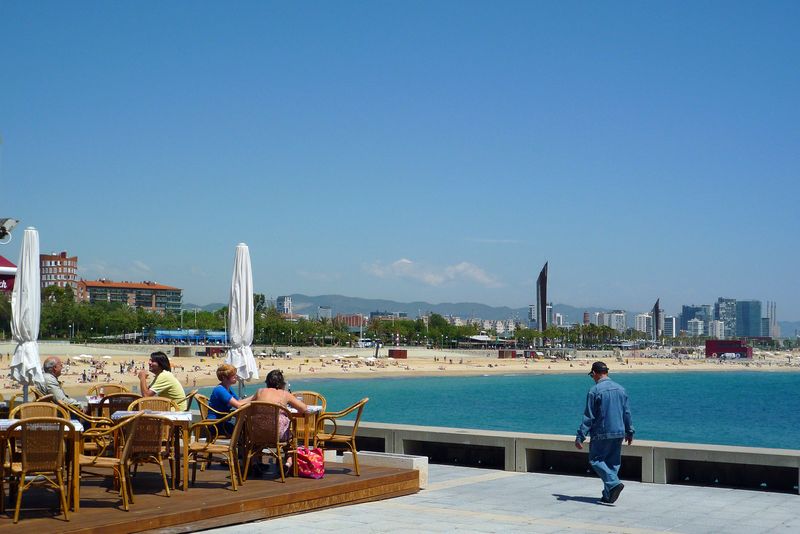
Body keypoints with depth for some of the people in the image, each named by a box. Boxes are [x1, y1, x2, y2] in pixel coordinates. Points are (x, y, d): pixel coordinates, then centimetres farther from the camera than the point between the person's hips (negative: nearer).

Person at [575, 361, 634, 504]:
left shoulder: (595, 391, -11)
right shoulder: (620, 389, 8)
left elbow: (588, 417, -13)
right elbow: (627, 413, 14)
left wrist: (580, 437, -10)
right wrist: (629, 432, 24)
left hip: (601, 433, -6)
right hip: (619, 433, 6)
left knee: (596, 460, 3)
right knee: (613, 462, 12)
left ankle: (614, 483, -17)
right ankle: (608, 495, 13)